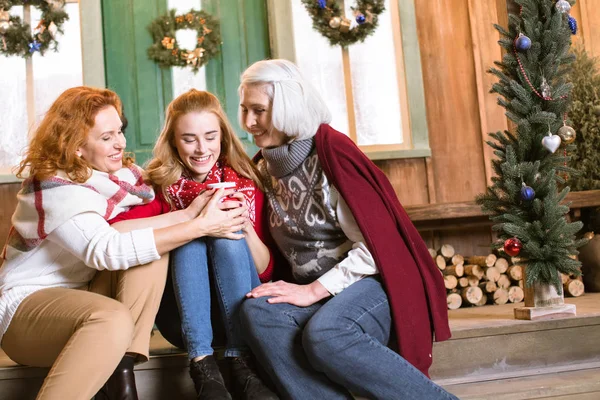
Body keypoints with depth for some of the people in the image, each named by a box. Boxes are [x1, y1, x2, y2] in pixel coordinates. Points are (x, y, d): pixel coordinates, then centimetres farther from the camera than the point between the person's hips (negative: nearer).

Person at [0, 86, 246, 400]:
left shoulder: (112, 172, 2)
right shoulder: (54, 188, -21)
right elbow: (107, 249, -35)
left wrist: (189, 213, -26)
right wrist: (200, 226, -36)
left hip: (84, 292, 8)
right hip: (28, 306, -7)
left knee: (153, 246, -17)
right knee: (113, 319, -37)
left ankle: (120, 373, -19)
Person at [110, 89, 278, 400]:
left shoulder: (244, 184, -1)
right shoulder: (161, 187, -3)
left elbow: (266, 271, -3)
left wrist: (246, 228, -22)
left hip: (241, 311, 0)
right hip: (184, 314, 0)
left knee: (228, 234, -25)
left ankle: (242, 361, -26)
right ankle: (202, 363, -29)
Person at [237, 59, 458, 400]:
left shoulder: (331, 150, -12)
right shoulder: (266, 166, 10)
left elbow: (375, 245, -17)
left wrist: (314, 290, -19)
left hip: (375, 283, -6)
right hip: (316, 293, 6)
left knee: (323, 335, -35)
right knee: (258, 312, -23)